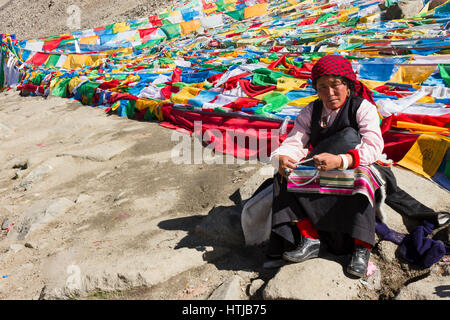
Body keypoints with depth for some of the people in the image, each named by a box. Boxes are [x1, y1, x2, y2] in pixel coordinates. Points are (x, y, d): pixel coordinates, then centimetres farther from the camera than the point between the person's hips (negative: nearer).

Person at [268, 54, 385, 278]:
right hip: (318, 175, 4)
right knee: (285, 175, -21)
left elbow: (374, 147, -20)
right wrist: (282, 159, -32)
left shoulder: (363, 107, -6)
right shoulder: (311, 111, 6)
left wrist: (340, 161, -38)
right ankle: (310, 238, -26)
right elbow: (294, 142, -7)